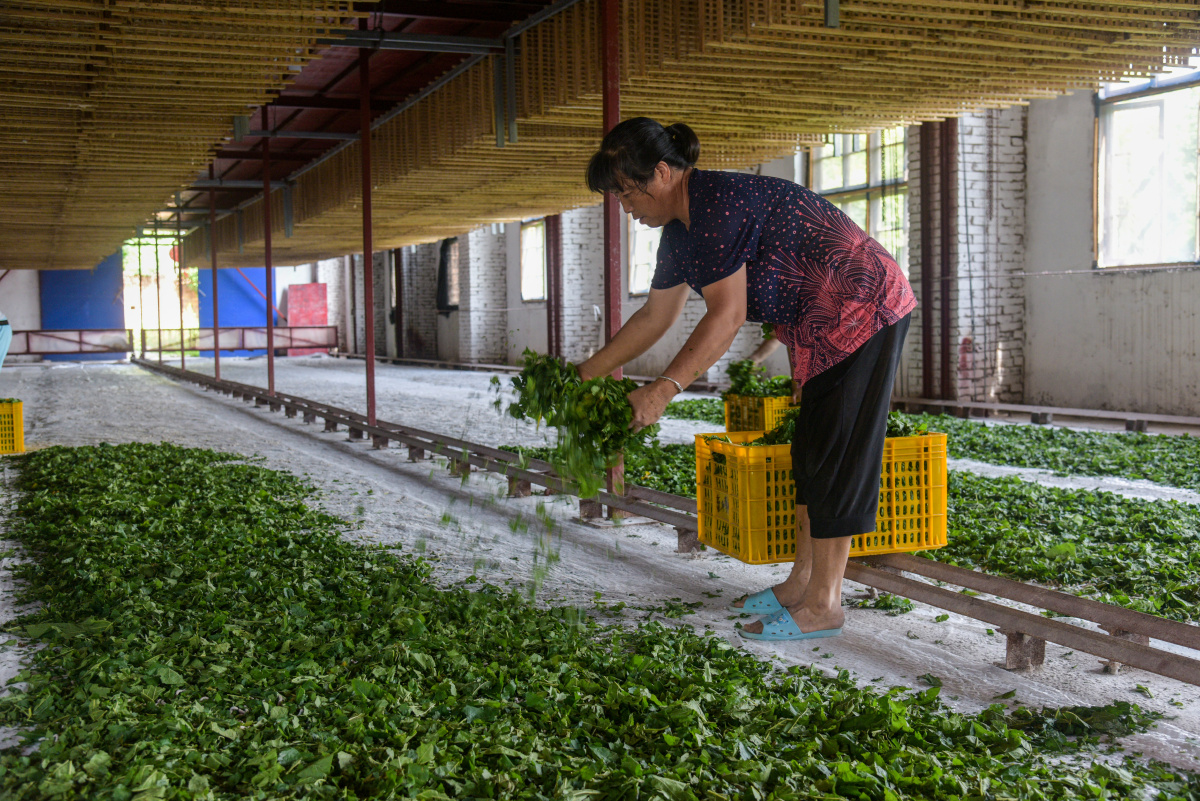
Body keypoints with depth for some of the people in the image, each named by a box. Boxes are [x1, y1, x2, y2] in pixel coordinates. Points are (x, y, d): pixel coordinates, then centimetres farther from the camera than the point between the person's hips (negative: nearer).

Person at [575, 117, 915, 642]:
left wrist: (664, 389, -31)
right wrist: (588, 371, 17)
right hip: (821, 327, 10)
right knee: (811, 448, 12)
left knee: (837, 454, -8)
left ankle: (823, 606, -2)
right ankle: (803, 582, 21)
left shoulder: (718, 205, -24)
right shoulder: (682, 230, 8)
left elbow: (727, 316, -29)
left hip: (864, 312, -10)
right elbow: (655, 316, 17)